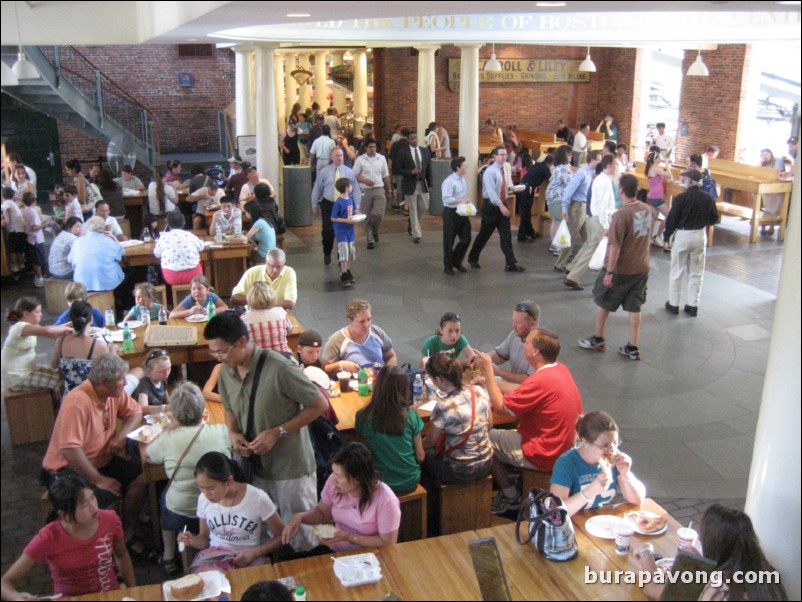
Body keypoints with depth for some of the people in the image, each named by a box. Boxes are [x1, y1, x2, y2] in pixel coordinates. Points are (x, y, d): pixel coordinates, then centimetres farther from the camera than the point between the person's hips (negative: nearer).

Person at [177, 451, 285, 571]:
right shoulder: (204, 499, 0)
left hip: (247, 559, -3)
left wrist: (255, 553, -14)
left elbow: (281, 536, -1)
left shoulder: (258, 498, -12)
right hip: (212, 556, 3)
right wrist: (192, 541, -7)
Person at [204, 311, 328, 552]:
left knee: (301, 534, 11)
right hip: (255, 464, 6)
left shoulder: (279, 368, -25)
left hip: (291, 466, -5)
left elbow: (320, 405, -17)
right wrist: (233, 433, -7)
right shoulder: (225, 372, -4)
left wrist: (278, 432, -22)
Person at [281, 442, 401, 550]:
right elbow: (322, 512, 7)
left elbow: (388, 543, -15)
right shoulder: (334, 483, -11)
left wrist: (349, 537, -22)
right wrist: (300, 517, -13)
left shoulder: (385, 501, -26)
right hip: (334, 552, 5)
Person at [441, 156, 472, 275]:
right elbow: (446, 199, -26)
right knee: (449, 241, 6)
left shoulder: (463, 179, 9)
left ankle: (456, 261, 28)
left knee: (466, 239, 10)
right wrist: (461, 200, -28)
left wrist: (467, 201, 3)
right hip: (451, 213, -8)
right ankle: (448, 266, 20)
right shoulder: (449, 181, -18)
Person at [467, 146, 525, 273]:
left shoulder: (505, 170, 9)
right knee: (484, 234, 6)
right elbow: (491, 191, -24)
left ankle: (510, 264, 1)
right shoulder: (490, 171, -15)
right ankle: (473, 258, 25)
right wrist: (501, 206, -30)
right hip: (491, 206, -6)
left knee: (506, 235, 2)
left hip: (502, 205, 6)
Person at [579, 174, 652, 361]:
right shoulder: (646, 209, -1)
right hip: (641, 267, 6)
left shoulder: (621, 214, -23)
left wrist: (609, 272, -16)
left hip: (620, 269, -6)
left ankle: (598, 340, 28)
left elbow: (615, 246, -22)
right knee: (634, 307, 12)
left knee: (602, 303, 14)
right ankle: (632, 348, 17)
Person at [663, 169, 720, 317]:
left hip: (683, 235, -3)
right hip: (700, 235, 4)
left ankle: (673, 304, 16)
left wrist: (667, 237, -1)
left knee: (677, 272, 9)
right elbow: (714, 219, 4)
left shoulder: (680, 198, -15)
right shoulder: (707, 198, -3)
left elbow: (672, 220, -12)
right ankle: (693, 306, 17)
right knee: (696, 273, 12)